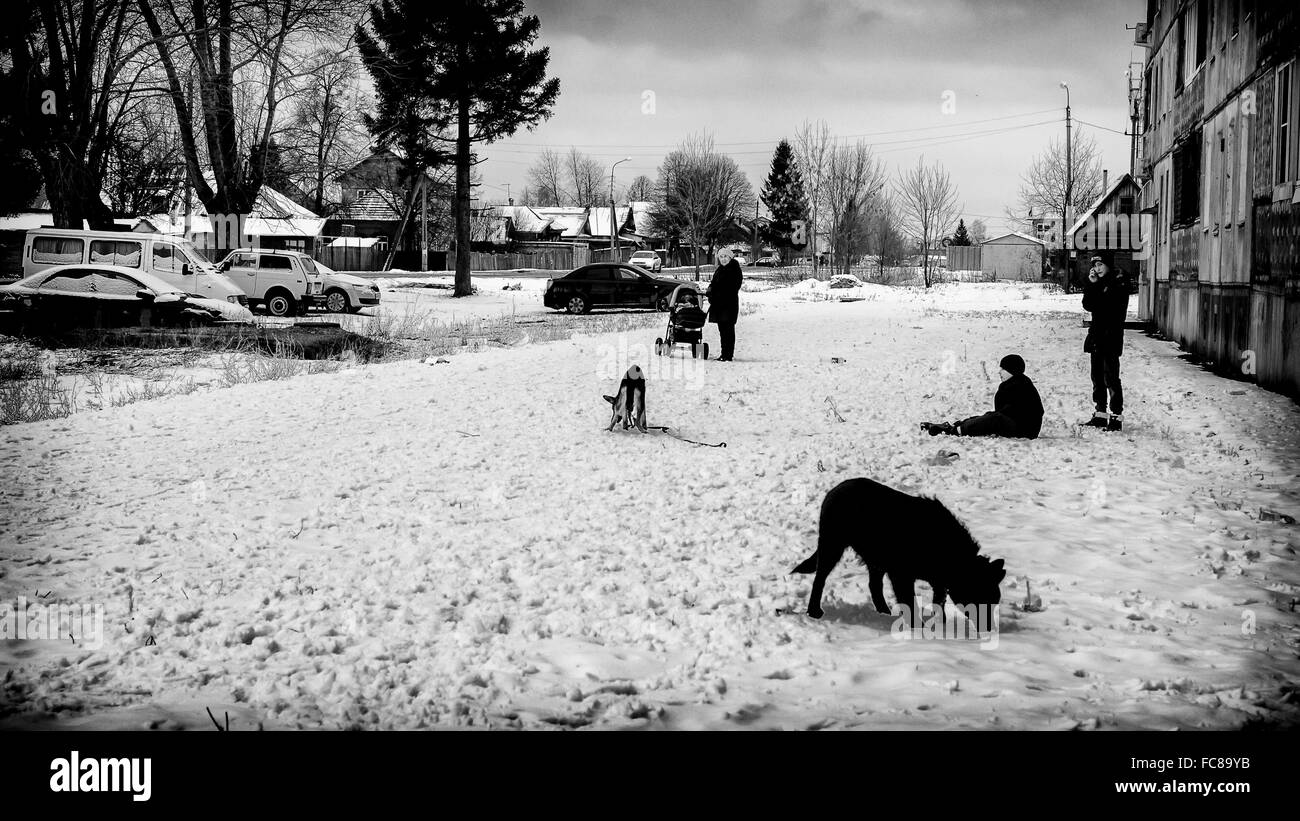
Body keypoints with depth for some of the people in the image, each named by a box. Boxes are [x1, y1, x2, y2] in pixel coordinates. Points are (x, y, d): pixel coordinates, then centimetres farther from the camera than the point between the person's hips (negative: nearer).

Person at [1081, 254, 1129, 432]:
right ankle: (1100, 414, 20)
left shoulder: (1119, 283, -7)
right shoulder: (1097, 283, 14)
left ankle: (1116, 417, -8)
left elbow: (1114, 309, -15)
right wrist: (1091, 284, -5)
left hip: (1111, 337, -8)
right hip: (1096, 337, 8)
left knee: (1111, 377, -10)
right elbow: (1088, 305, 2)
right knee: (1097, 376, 12)